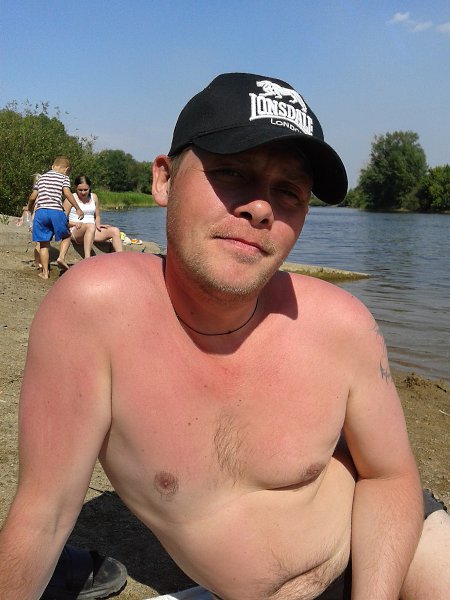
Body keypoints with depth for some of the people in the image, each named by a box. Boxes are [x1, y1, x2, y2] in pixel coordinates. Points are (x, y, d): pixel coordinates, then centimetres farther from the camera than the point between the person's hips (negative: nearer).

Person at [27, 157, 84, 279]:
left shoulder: (42, 177, 22)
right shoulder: (63, 178, 10)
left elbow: (32, 197, 22)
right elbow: (67, 193, -6)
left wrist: (30, 208, 39)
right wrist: (78, 209, -3)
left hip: (40, 211, 3)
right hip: (56, 211, -3)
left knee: (44, 244, 6)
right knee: (66, 236, 19)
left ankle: (45, 272, 7)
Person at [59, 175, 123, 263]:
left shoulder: (94, 197, 16)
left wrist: (97, 224, 2)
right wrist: (75, 223, -18)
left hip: (92, 232, 5)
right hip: (76, 231, -5)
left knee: (115, 230, -16)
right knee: (91, 226, -40)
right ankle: (87, 259, -50)